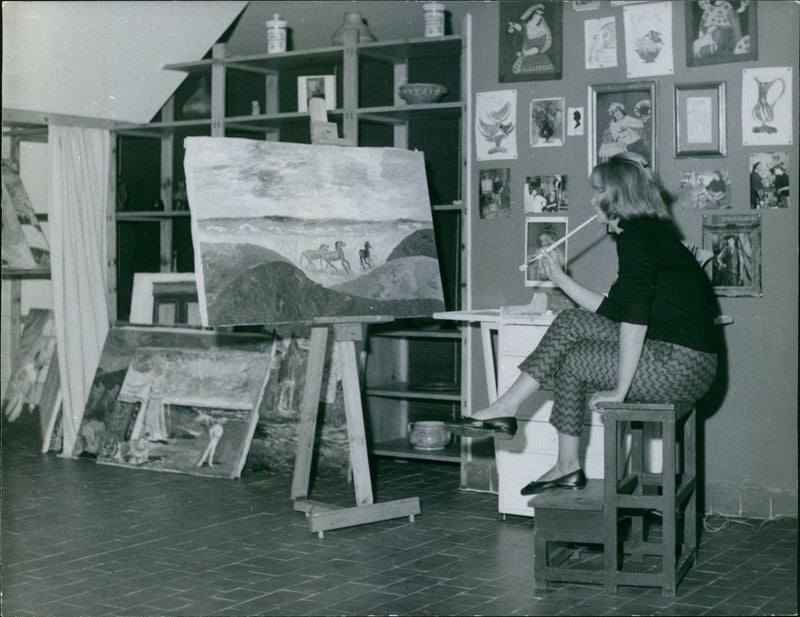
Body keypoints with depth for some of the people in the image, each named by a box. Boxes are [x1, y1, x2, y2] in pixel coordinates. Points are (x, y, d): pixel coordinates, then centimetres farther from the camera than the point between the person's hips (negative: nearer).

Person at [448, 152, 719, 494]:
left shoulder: (637, 233, -11)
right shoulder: (648, 231, 20)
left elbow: (634, 313, -22)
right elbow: (612, 311, 22)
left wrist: (619, 390, -21)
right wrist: (560, 279, 25)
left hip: (681, 366, -9)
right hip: (685, 365, 9)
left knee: (574, 361, -3)